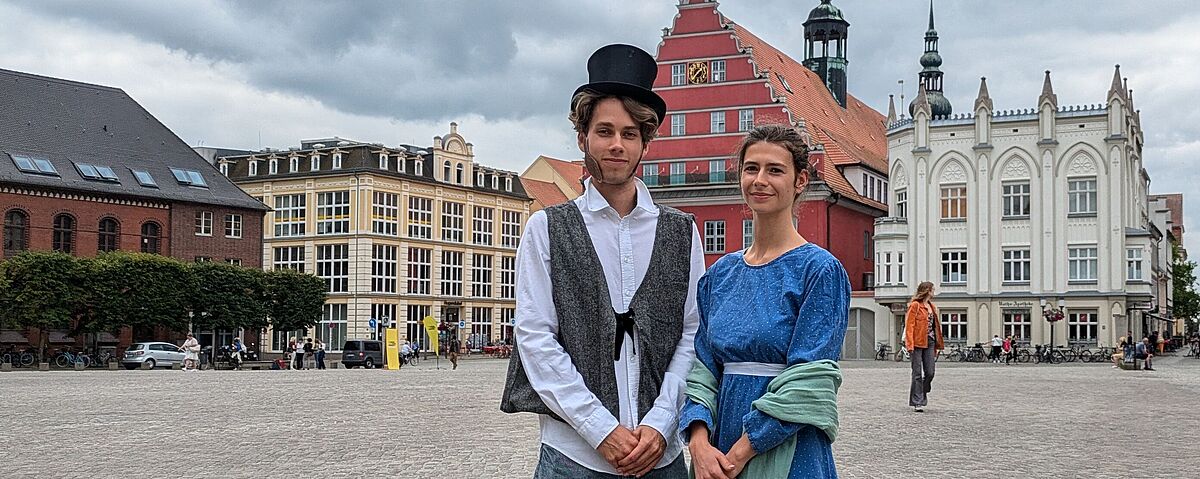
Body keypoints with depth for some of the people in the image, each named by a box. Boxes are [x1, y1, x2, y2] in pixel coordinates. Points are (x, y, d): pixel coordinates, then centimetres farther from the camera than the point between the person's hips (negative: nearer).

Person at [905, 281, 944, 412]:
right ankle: (917, 402, -1)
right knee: (917, 374, -4)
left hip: (930, 342, 6)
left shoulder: (932, 307, 19)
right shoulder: (914, 306, -4)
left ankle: (922, 395, 22)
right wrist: (910, 345, -17)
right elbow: (909, 326, -9)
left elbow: (935, 326, 20)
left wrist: (937, 345, 12)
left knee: (930, 373, 1)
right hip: (918, 343, -6)